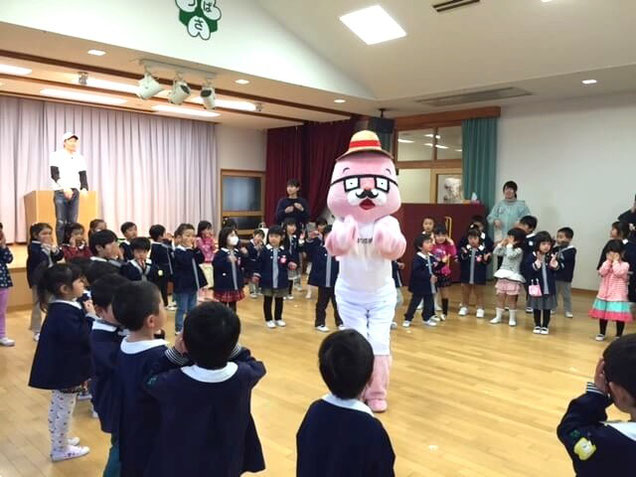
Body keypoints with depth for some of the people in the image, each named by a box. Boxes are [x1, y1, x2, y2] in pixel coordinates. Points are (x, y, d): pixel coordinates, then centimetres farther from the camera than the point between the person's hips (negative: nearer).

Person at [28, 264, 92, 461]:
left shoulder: (62, 307, 3)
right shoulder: (64, 313, -29)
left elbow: (77, 334, 9)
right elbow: (82, 338, -32)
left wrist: (86, 315, -2)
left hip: (61, 367, 10)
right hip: (65, 369, -10)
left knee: (57, 407, 24)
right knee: (65, 409, 6)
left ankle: (59, 440, 41)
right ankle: (60, 449, 21)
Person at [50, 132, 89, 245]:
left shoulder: (80, 158, 12)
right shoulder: (56, 155, -1)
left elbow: (83, 175, 7)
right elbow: (54, 174, -9)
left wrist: (84, 188, -13)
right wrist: (64, 187, -24)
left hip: (75, 192, 4)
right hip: (60, 192, -4)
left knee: (73, 222, 4)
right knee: (61, 222, -5)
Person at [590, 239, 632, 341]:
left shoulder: (624, 264, -6)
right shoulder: (606, 263, 6)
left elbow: (618, 273, -23)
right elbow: (602, 272, -11)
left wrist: (615, 261, -14)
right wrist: (609, 261, -11)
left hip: (618, 295, -4)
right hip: (604, 294, 4)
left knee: (619, 315, -1)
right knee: (602, 314, 12)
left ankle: (619, 335, 13)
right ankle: (602, 333, 25)